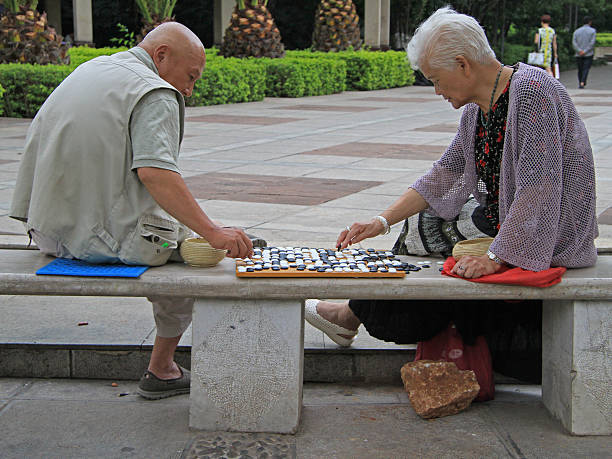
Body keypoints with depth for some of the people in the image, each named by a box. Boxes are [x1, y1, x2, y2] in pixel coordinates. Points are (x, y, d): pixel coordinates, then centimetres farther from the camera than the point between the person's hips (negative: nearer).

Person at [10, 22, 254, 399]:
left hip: (51, 233, 9)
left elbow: (37, 141, 22)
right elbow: (155, 172, -29)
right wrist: (211, 231, -30)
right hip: (111, 238, -9)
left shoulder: (84, 71, 17)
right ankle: (162, 370, 18)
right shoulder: (156, 95, -12)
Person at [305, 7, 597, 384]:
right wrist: (383, 222, 4)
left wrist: (496, 257, -26)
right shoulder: (476, 109, 5)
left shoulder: (533, 91, -22)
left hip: (545, 246, -9)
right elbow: (445, 175, 11)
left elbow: (539, 187, -27)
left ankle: (355, 315, 15)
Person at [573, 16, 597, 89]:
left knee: (580, 69, 14)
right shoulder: (593, 31, -1)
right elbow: (592, 43, -12)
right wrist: (585, 51, -12)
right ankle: (582, 83, -22)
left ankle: (580, 83, 19)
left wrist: (579, 51, -13)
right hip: (588, 55, -3)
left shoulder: (576, 31, 8)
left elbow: (574, 43, -4)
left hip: (579, 55, 3)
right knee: (586, 69, -6)